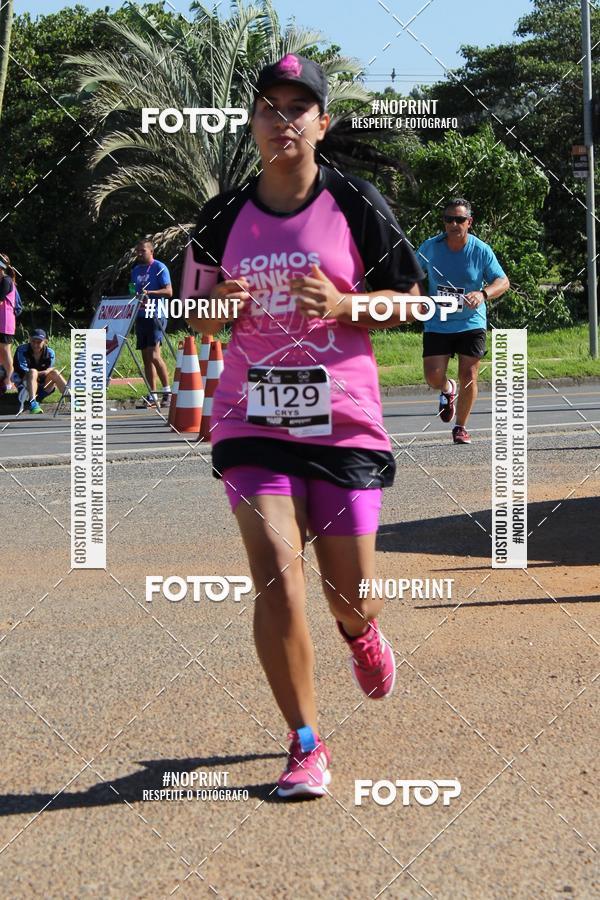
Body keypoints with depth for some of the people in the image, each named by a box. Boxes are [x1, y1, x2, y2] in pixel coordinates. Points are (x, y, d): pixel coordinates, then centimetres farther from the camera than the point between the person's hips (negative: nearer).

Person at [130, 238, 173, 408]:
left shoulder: (159, 268, -4)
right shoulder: (135, 270, 18)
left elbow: (169, 291, -11)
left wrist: (149, 292, -22)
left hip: (156, 316, -7)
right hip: (141, 316, 7)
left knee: (154, 355, -17)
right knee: (146, 357, 6)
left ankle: (168, 391, -10)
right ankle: (152, 396, 8)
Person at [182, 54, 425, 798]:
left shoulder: (356, 205, -3)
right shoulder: (224, 217, 3)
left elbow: (409, 298, 1)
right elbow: (198, 318, 13)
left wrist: (341, 304, -17)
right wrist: (223, 306, -11)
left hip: (345, 421, -1)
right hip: (253, 422, 1)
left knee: (349, 594, 5)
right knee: (277, 580, -13)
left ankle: (360, 634, 45)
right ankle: (306, 745, 2)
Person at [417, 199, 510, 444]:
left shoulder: (481, 250, -9)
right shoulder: (430, 247, -5)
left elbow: (503, 281, -12)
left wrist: (483, 293, -31)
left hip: (471, 323, -1)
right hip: (436, 324, 1)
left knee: (468, 376, -5)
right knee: (433, 378, -8)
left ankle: (461, 427, 16)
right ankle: (447, 390, 31)